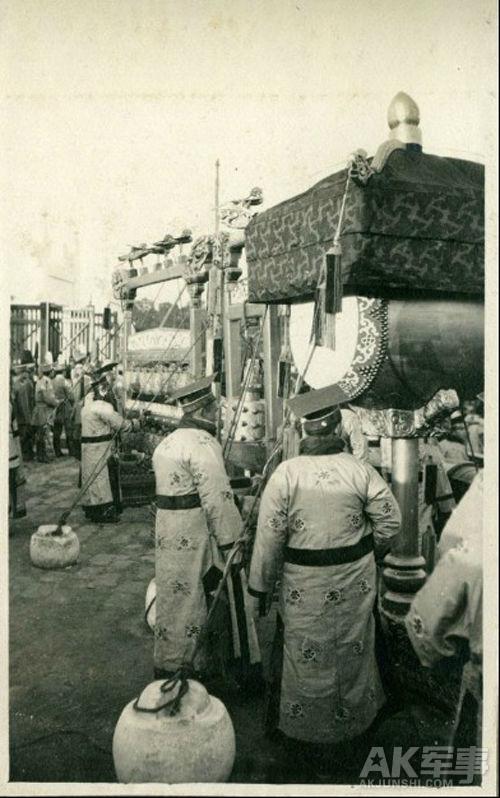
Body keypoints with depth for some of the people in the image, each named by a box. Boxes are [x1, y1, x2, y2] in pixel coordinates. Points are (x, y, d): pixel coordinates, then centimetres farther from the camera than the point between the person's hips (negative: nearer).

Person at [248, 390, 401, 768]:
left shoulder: (286, 474, -16)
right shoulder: (360, 470, -12)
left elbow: (269, 537, -13)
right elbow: (390, 520, -5)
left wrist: (262, 584, -2)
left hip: (305, 583, -2)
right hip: (355, 579, 2)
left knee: (307, 656, 16)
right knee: (352, 649, 22)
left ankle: (308, 730, 34)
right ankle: (352, 717, 43)